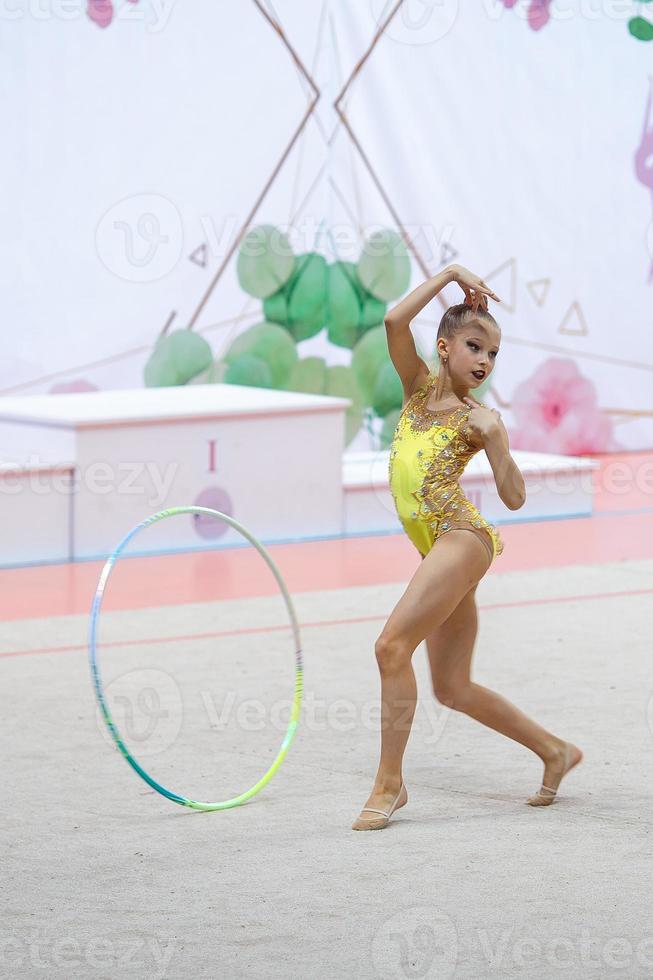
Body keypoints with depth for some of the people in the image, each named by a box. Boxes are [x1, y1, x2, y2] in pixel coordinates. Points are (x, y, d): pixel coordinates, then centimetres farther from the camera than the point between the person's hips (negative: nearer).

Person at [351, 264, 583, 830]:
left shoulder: (477, 417, 1)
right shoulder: (420, 386, 13)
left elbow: (515, 498, -6)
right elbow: (395, 322, -3)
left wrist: (495, 439, -17)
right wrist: (449, 276, 1)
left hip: (463, 537, -7)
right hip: (439, 548, 7)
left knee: (393, 645, -19)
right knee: (453, 689, 9)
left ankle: (389, 782, -13)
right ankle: (555, 751, 24)